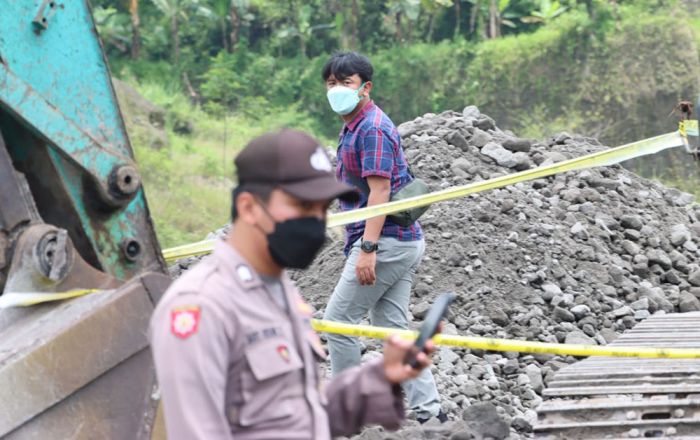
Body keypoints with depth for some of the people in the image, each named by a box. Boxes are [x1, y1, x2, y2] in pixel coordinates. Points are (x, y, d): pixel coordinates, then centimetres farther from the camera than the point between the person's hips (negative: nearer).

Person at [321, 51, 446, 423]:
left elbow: (380, 191, -21)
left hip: (385, 241, -10)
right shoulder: (353, 128, 18)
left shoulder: (372, 129, -13)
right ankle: (428, 411, 5)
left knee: (337, 322, -4)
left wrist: (368, 248, -27)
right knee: (393, 328, 7)